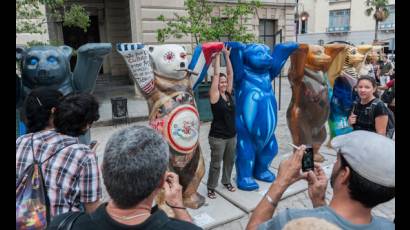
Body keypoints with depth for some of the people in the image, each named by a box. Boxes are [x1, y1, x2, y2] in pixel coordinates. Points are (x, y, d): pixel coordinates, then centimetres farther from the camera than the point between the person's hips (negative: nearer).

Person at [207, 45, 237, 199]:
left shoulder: (229, 94, 3)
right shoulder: (214, 96, -12)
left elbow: (231, 73, 2)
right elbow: (216, 74, -15)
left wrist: (227, 56, 0)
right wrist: (218, 56, -9)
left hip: (232, 135, 6)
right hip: (218, 137, -6)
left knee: (230, 161, 19)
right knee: (216, 164, 4)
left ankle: (226, 181, 39)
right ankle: (211, 187, 19)